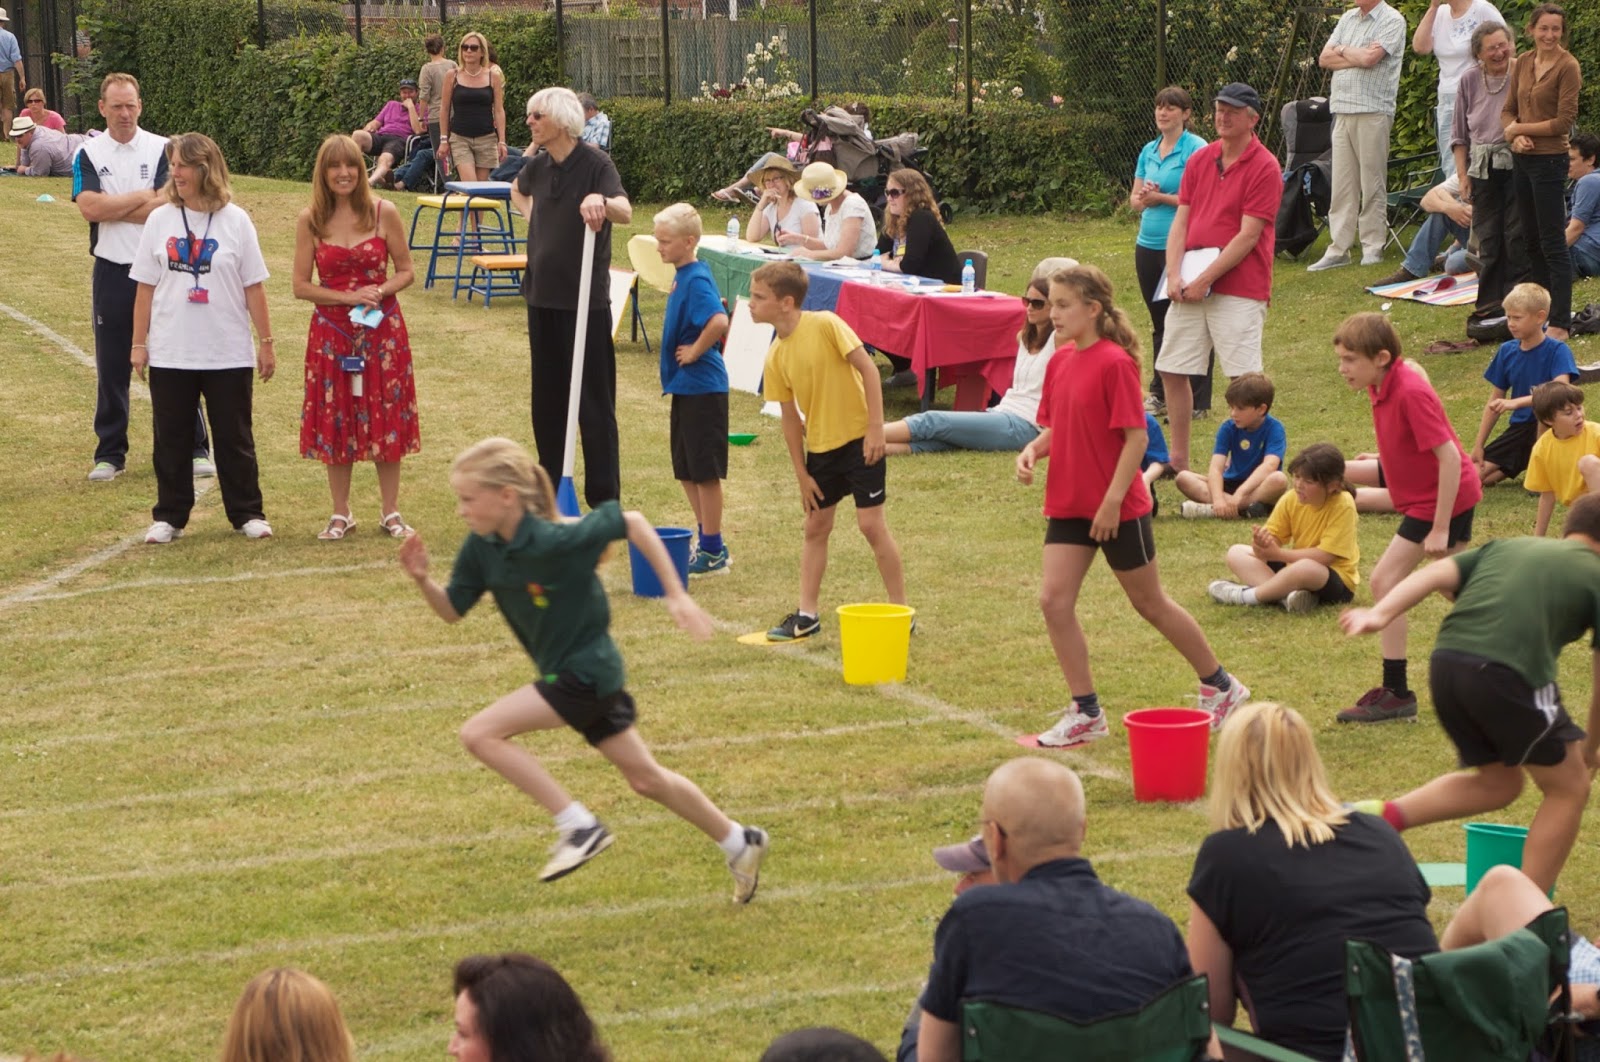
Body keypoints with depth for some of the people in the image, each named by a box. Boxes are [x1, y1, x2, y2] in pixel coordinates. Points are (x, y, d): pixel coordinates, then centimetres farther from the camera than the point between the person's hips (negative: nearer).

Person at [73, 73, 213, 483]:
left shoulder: (162, 150, -1)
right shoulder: (88, 154, 2)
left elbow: (166, 207, -13)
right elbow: (89, 207, -13)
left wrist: (111, 208, -11)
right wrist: (142, 197, -10)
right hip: (111, 274, 1)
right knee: (112, 368, 7)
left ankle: (196, 449, 10)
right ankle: (110, 453, 15)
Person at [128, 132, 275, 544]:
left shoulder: (235, 221, -4)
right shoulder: (160, 220, 0)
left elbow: (253, 288, -1)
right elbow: (145, 286, 3)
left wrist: (266, 343, 0)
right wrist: (139, 343, 1)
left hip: (228, 354, -2)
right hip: (170, 354, 2)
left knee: (234, 437, 7)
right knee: (171, 438, 8)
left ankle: (247, 513, 16)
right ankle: (169, 517, 17)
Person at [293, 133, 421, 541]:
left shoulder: (384, 213, -4)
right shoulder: (310, 220, -2)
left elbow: (406, 272, 3)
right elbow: (301, 286, -2)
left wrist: (380, 292, -16)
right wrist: (348, 297, -13)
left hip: (382, 329, 0)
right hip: (332, 331, 1)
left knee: (386, 417, 3)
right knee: (335, 422, 5)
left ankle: (391, 512, 14)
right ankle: (341, 513, 17)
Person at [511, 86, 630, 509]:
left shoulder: (595, 163, -13)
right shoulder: (537, 166, 6)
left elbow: (625, 212, -30)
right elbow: (518, 192, 32)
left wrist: (601, 201, -51)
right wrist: (534, 217, 12)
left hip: (585, 297, -7)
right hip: (542, 292, 7)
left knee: (593, 398, -4)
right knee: (547, 395, 12)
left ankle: (604, 496, -1)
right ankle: (551, 486, 21)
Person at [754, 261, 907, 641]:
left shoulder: (825, 325, -18)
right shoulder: (776, 356, 0)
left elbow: (868, 368, -16)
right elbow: (790, 417, 6)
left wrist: (875, 428, -20)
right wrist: (802, 474, 5)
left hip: (859, 439, -6)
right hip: (819, 446, 6)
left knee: (871, 523, -6)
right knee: (815, 527, 11)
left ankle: (900, 611, 5)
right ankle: (807, 614, 19)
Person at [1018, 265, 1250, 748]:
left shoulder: (1114, 363, -17)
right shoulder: (1060, 361, 5)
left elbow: (1136, 438, -18)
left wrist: (1112, 501, -22)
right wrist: (1033, 450, -6)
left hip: (1118, 510, -7)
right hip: (1068, 506, 7)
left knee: (1150, 603, 7)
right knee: (1053, 600, -4)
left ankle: (1220, 687, 26)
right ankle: (1086, 713, 6)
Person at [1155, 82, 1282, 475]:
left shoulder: (1264, 168, -9)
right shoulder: (1199, 160, 11)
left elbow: (1248, 236, -14)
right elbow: (1180, 222, 9)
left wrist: (1203, 281, -16)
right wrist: (1175, 276, -6)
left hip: (1239, 289, -7)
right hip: (1189, 289, 7)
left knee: (1245, 378, -9)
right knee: (1172, 369, 8)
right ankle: (1179, 459, 20)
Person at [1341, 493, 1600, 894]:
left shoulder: (1506, 546, 27)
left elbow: (1435, 574, 11)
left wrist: (1380, 614, 0)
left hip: (1446, 664, 6)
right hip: (1509, 673, -6)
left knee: (1498, 783, 26)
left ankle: (1385, 815, 11)